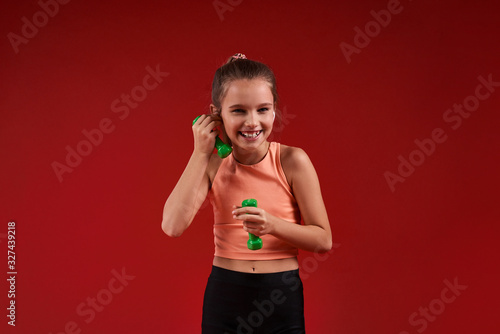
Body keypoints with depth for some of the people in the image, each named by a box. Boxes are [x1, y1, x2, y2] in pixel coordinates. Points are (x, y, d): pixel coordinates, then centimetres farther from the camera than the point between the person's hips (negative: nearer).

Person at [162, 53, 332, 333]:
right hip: (224, 297, 2)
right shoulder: (213, 164, -3)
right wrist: (200, 152, -14)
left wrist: (272, 224, -24)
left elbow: (323, 240, -7)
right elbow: (173, 226, -16)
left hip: (281, 300, -1)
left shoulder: (292, 161, -10)